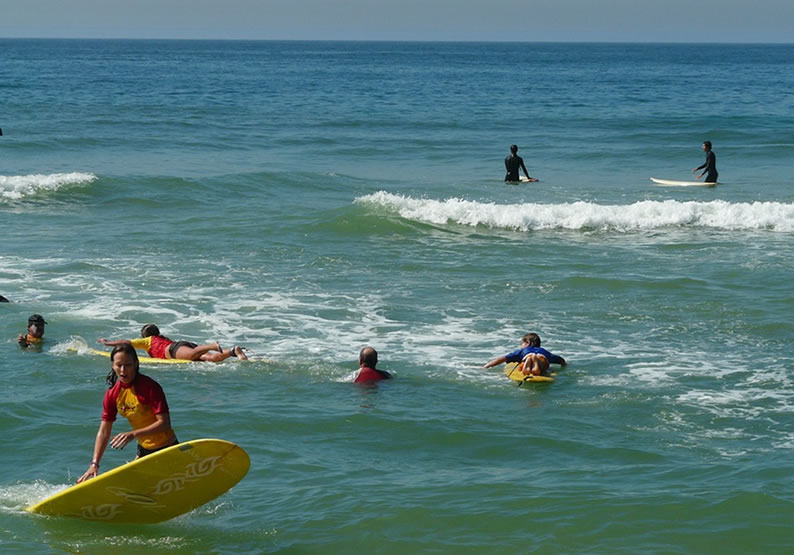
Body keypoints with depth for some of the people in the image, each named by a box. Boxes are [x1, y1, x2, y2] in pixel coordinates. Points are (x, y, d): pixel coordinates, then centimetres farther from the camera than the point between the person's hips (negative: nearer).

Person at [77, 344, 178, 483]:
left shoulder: (149, 387, -22)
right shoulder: (112, 393, -3)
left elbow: (164, 423, -26)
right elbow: (104, 432, -3)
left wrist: (133, 434, -34)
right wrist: (94, 464, -12)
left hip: (166, 450, -7)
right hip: (144, 450, 7)